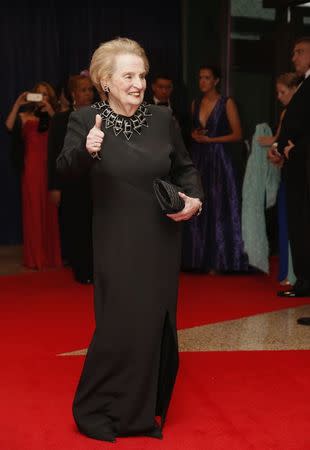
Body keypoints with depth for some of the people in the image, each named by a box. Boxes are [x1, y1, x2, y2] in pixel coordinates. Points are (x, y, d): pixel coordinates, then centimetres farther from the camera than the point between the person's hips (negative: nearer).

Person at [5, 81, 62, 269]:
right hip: (32, 167, -1)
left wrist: (50, 110, -13)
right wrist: (17, 104, -12)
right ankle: (36, 257, 5)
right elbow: (9, 126, -12)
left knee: (51, 209, 2)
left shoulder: (54, 116, 12)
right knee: (34, 209, 0)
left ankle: (52, 255, 10)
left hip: (50, 166, 1)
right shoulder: (25, 116, 7)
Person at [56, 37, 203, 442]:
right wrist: (86, 150, -43)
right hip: (117, 242, -3)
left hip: (161, 239, 4)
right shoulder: (86, 120, -9)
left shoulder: (163, 118, -1)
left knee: (157, 321, 11)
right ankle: (96, 410, 14)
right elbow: (64, 169, -23)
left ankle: (149, 408, 29)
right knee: (121, 325, -7)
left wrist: (194, 199, -7)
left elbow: (185, 168, 12)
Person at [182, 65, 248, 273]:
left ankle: (218, 261, 3)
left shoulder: (227, 103, -4)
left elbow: (237, 134, -7)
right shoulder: (196, 103, 12)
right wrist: (194, 135, 1)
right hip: (198, 159, 5)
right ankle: (200, 259, 11)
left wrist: (209, 139, -12)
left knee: (217, 209, -3)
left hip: (218, 160, -5)